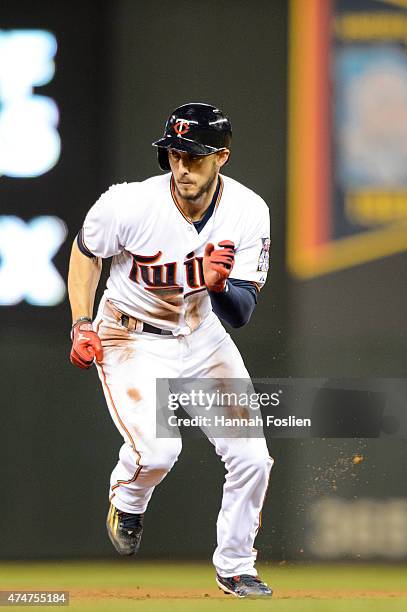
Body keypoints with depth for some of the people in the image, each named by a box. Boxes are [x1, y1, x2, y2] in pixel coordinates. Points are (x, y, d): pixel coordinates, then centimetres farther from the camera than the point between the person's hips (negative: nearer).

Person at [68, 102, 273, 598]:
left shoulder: (247, 212, -18)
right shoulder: (130, 205, -25)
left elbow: (240, 314, -19)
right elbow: (85, 251, -2)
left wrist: (220, 286, -41)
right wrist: (82, 325, -8)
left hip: (202, 334, 4)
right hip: (133, 339, -4)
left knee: (252, 458, -2)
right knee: (157, 449, -25)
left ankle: (235, 568, 22)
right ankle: (126, 500, 12)